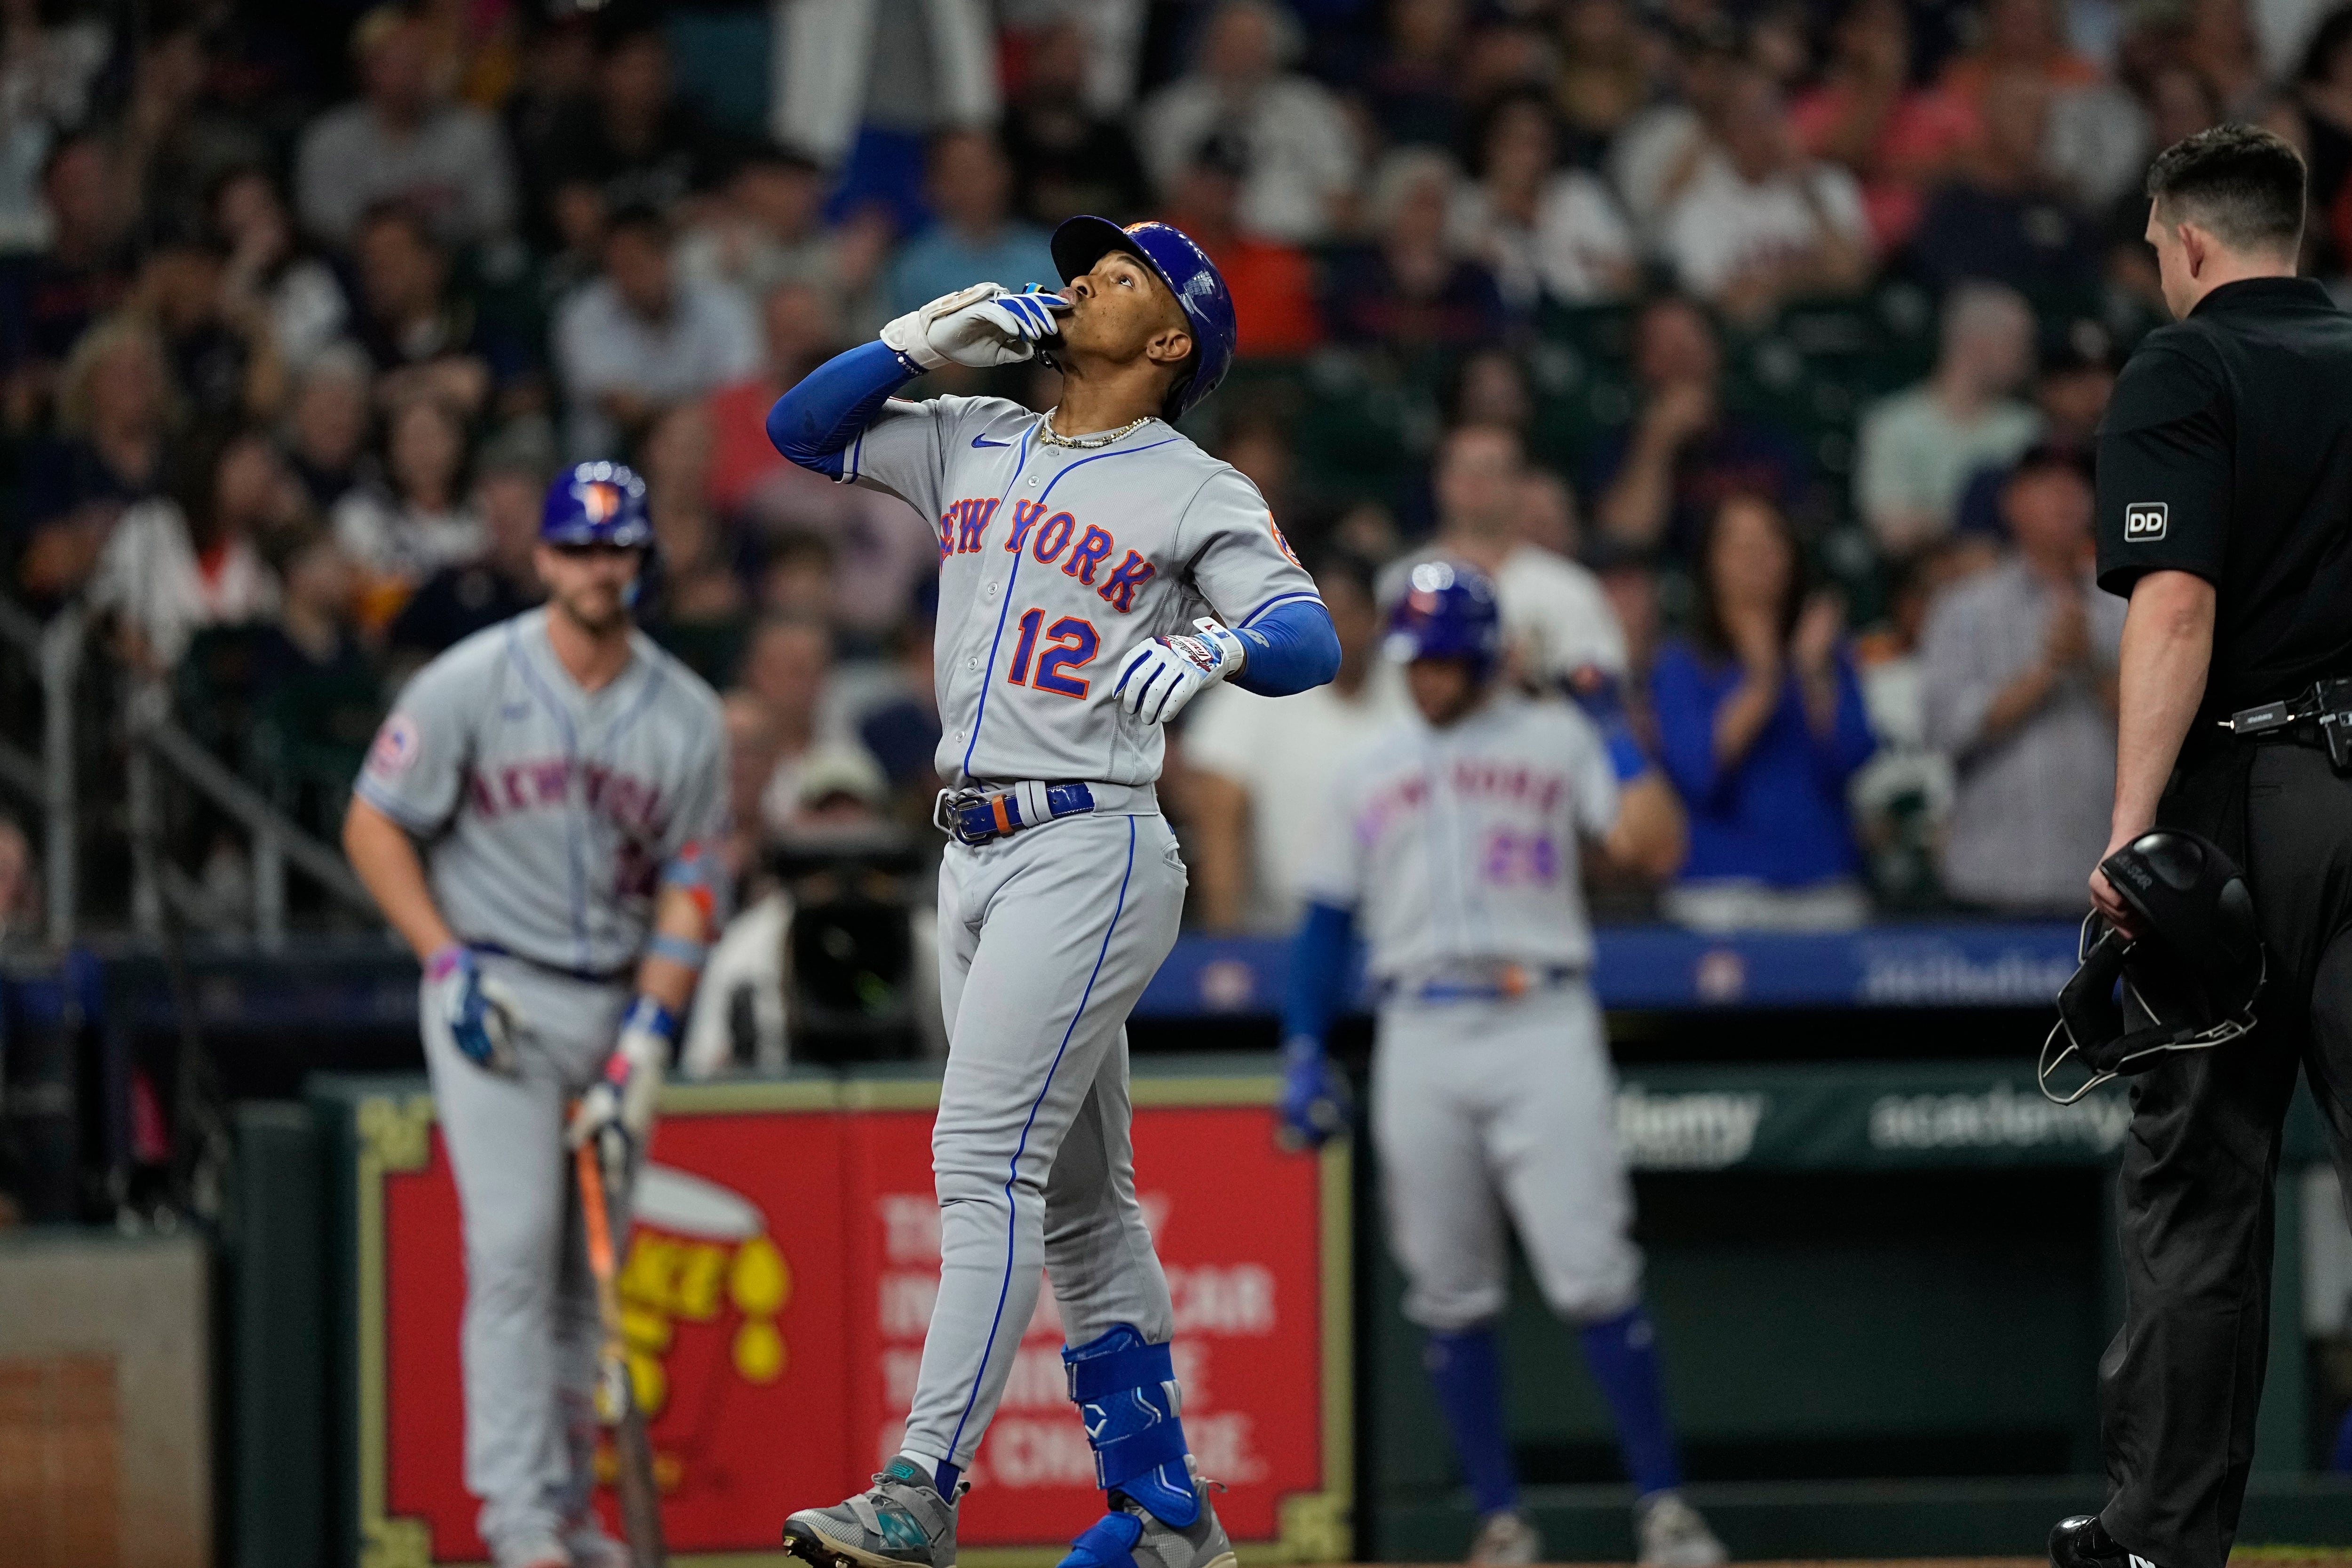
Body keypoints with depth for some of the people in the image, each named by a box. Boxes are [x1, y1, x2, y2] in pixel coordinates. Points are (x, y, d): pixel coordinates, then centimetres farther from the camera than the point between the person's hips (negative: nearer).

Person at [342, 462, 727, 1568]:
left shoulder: (687, 717, 3)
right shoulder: (470, 685, -6)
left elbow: (688, 888, 4)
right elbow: (374, 826, -2)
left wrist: (645, 1042, -6)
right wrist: (449, 965, -11)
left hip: (616, 1007, 4)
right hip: (493, 997, -4)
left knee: (589, 1264, 8)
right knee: (516, 1244, -15)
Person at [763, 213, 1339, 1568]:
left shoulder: (1198, 494, -3)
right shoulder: (974, 445, 16)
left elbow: (1313, 639, -14)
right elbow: (804, 426, 18)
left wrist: (1210, 651, -36)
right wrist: (930, 338, 4)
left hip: (1091, 855, -7)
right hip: (977, 855, 7)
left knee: (985, 1161, -17)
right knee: (1076, 1198, 10)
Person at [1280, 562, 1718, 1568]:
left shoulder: (1555, 741, 8)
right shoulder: (1364, 772, 16)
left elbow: (1655, 849, -3)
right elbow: (1327, 919, 17)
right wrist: (1304, 1055, 9)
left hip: (1543, 1030, -3)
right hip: (1420, 1042, 3)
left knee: (1592, 1278, -11)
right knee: (1451, 1298, 2)